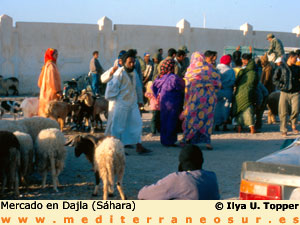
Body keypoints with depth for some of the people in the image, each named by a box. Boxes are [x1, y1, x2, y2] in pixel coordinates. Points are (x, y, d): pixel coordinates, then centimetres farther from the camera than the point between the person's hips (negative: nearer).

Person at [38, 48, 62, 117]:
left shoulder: (46, 66, 16)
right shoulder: (51, 65, -12)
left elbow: (40, 82, 19)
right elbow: (52, 80, -22)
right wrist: (58, 91, -21)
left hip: (45, 93, 10)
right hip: (51, 93, -10)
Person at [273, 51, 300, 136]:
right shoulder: (281, 68, 2)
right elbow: (275, 79, 1)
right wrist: (282, 86, -8)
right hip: (284, 93, -1)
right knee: (283, 112, -1)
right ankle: (283, 130, 11)